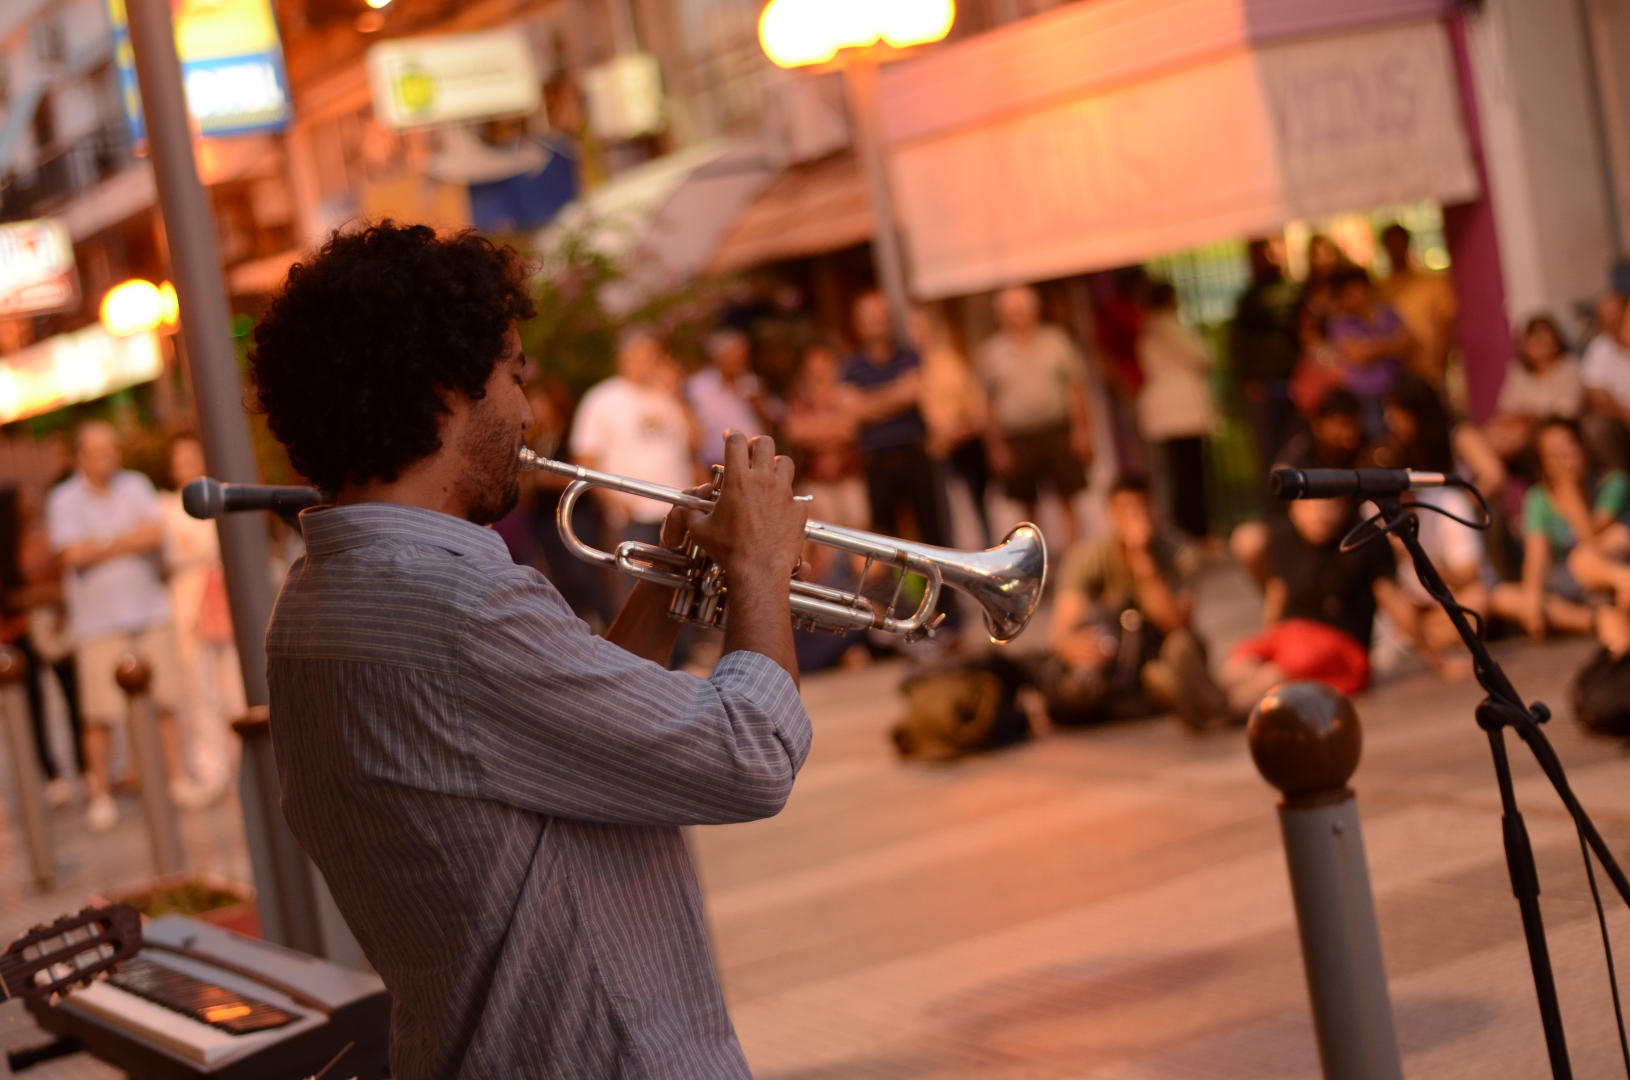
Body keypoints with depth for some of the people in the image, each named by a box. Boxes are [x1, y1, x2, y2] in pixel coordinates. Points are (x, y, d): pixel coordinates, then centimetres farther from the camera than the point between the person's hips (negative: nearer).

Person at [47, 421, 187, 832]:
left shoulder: (136, 486, 9)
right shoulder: (64, 500, 2)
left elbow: (156, 533, -6)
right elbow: (73, 554, -11)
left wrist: (102, 545, -7)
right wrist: (131, 541, -3)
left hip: (149, 612, 2)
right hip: (98, 623, -2)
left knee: (166, 702, 1)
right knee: (99, 715, -5)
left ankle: (177, 779, 10)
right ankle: (101, 795, 5)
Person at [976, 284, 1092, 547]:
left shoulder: (1056, 341, 6)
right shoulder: (991, 352, 4)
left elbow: (1076, 388, 6)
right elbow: (989, 403, 5)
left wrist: (1081, 430, 0)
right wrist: (996, 446, 0)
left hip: (1058, 433, 0)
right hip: (1016, 439, 0)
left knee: (1068, 497, 0)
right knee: (1027, 505, 4)